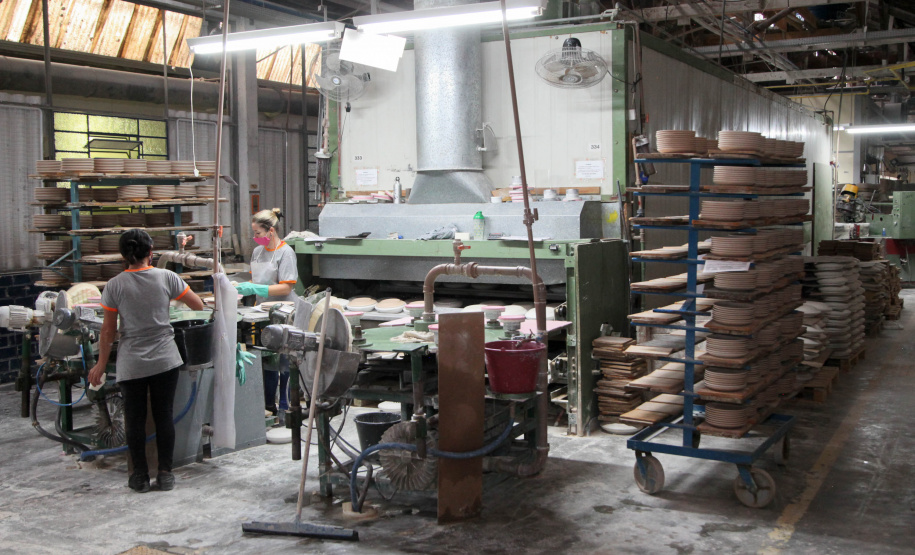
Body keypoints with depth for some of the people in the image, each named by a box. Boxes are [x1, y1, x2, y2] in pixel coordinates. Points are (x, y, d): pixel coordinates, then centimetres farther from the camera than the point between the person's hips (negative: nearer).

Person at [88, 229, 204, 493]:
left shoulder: (114, 285, -6)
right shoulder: (166, 278, -5)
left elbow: (108, 328, -3)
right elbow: (198, 305, 3)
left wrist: (101, 364, 7)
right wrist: (176, 295, 25)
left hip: (131, 364, -1)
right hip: (165, 360, 1)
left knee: (135, 419, 9)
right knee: (164, 415, 8)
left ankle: (141, 476, 16)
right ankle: (165, 474, 14)